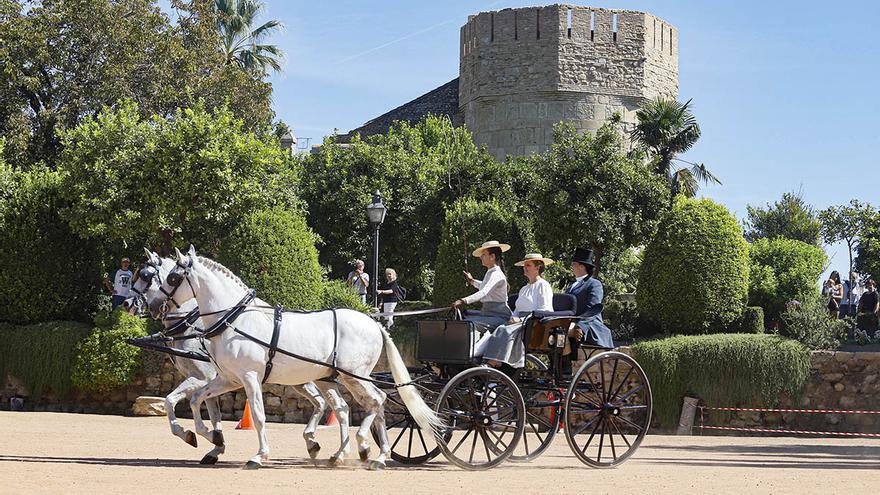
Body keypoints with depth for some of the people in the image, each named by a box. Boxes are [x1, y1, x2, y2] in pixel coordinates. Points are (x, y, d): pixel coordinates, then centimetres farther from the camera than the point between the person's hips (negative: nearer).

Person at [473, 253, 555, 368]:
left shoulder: (543, 285, 0)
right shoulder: (524, 289, 27)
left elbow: (543, 312, -10)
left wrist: (521, 320, -16)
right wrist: (512, 319, 1)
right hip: (521, 322, 8)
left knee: (505, 331, -33)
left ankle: (493, 363, -42)